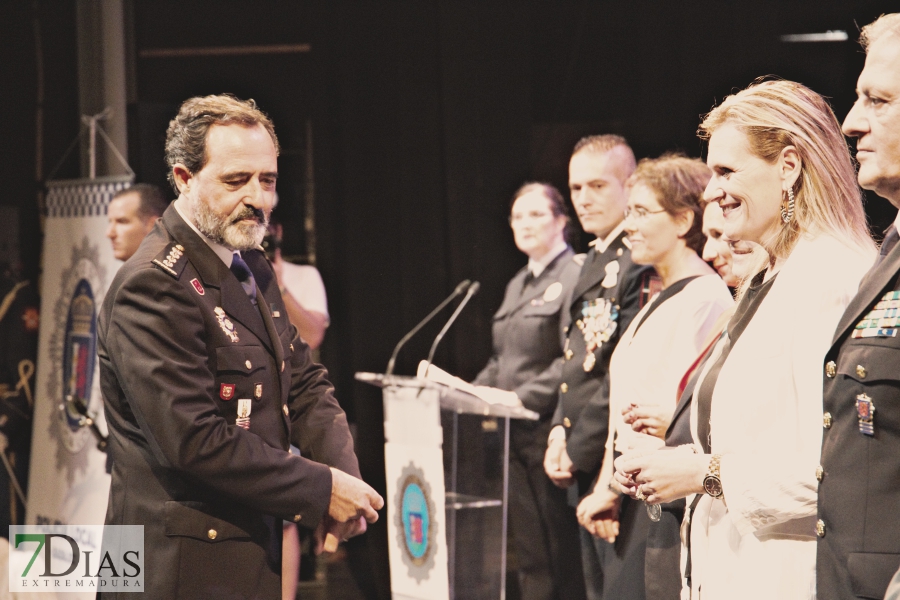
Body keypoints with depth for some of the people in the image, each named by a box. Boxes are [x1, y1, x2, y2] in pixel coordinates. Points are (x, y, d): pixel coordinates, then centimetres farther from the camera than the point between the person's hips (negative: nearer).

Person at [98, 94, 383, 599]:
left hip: (258, 548, 9)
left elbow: (304, 384, 13)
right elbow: (196, 441, -24)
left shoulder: (252, 268, 12)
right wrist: (321, 489, -19)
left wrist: (345, 476, -5)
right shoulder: (154, 285, -19)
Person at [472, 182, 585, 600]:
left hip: (547, 432, -8)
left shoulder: (574, 277, -8)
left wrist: (520, 399, -19)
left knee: (560, 549, -3)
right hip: (514, 434, 8)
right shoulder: (518, 285, 20)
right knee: (529, 550, 9)